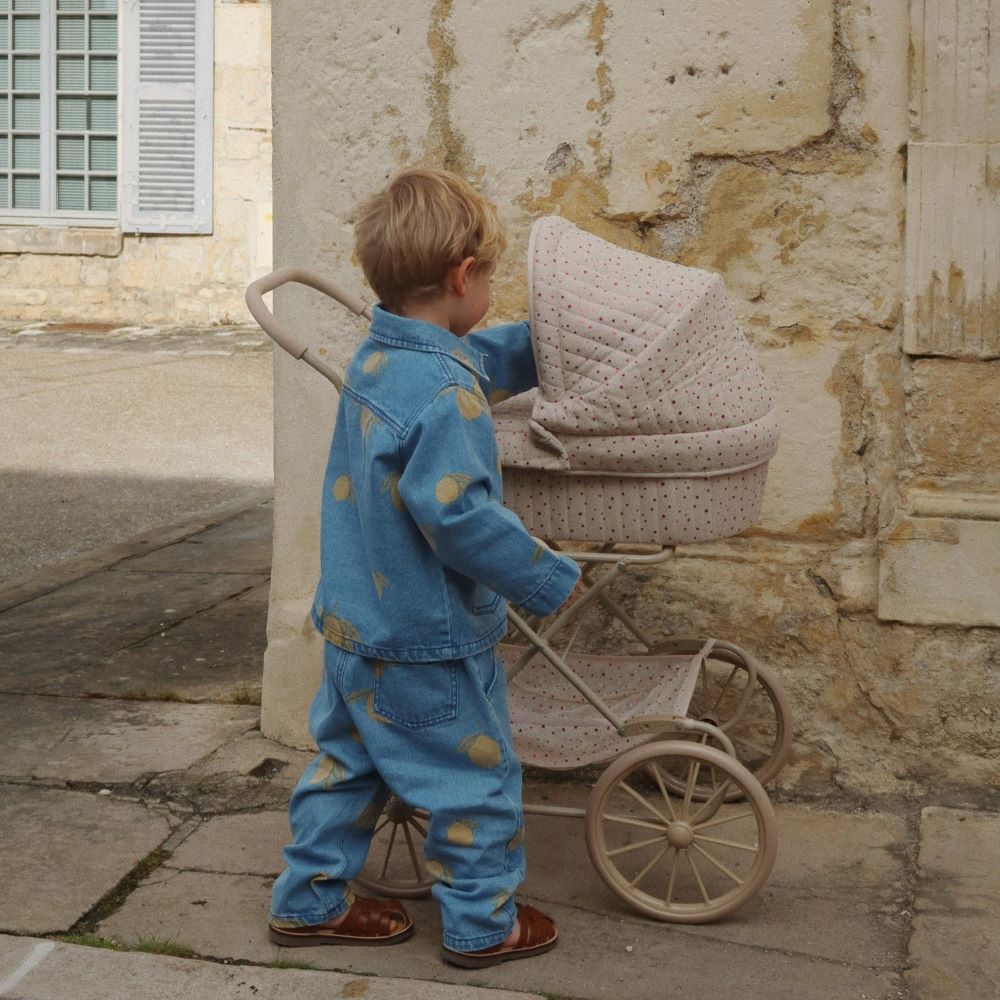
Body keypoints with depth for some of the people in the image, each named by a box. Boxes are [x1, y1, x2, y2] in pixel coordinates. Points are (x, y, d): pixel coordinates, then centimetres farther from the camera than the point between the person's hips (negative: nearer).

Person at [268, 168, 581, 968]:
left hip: (353, 625, 9)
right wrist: (550, 579, -20)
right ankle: (483, 924, 23)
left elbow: (489, 358, 22)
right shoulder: (447, 395, -27)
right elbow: (457, 514, -30)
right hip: (427, 643, -9)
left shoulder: (379, 356, 3)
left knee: (348, 764, 22)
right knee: (476, 779, 9)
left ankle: (310, 901, 33)